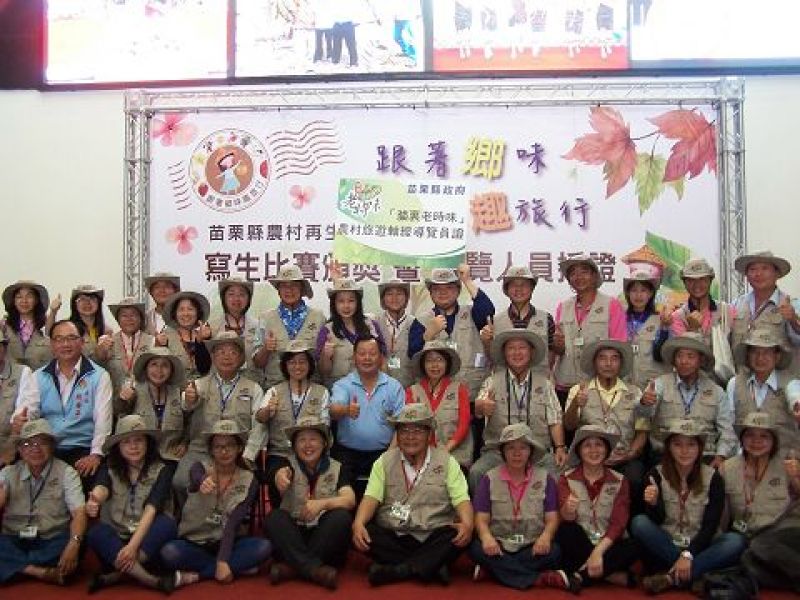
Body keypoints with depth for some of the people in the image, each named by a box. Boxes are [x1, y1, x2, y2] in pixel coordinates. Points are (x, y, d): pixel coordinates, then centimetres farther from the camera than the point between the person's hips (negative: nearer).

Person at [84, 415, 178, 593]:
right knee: (96, 533, -30)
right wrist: (94, 501, -46)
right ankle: (153, 581, -30)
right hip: (116, 539, 1)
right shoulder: (109, 468, 3)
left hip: (146, 540, -1)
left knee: (167, 523, -30)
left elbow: (150, 510, -14)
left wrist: (133, 545, -28)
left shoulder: (161, 470, -2)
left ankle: (115, 576, -26)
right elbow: (101, 488, -20)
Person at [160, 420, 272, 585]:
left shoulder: (249, 481, -5)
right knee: (169, 552, -32)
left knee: (264, 547, -27)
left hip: (225, 542, 1)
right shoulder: (200, 467, -7)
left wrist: (223, 560, -26)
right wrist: (203, 482, -57)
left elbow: (234, 523, -15)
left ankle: (195, 575, -19)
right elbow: (197, 479, -33)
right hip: (193, 543, -1)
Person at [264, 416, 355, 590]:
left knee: (342, 516, -28)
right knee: (274, 517, -26)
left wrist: (322, 503, -32)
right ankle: (314, 568, -33)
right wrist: (280, 476, -46)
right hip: (294, 535, 0)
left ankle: (294, 566, -25)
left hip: (327, 538, 0)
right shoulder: (290, 465, 4)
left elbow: (350, 500, -12)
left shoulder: (337, 468, 4)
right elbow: (283, 475, -20)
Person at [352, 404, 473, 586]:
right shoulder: (384, 461, 10)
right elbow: (372, 497, -1)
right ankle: (433, 567, -21)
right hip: (392, 538, 1)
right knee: (363, 533, -26)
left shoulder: (446, 462, 7)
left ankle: (393, 570, -24)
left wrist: (467, 524, -24)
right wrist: (358, 523, -22)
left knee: (458, 536, -30)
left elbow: (461, 499, -2)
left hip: (433, 538, -1)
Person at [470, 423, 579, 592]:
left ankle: (497, 570, -23)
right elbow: (481, 519, -1)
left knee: (553, 552, -30)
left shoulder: (545, 479, 5)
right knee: (476, 548, -31)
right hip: (499, 546, 1)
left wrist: (545, 536, -23)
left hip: (533, 547, 0)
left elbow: (552, 519, 1)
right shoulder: (489, 479, 4)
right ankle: (544, 578, -28)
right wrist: (486, 537, -24)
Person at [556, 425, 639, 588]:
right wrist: (568, 509, -40)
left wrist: (598, 551, -24)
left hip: (606, 545, 1)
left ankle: (579, 576, -25)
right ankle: (613, 575, -22)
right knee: (566, 530, -32)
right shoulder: (567, 478, 0)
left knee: (633, 547, -29)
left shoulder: (620, 481, 2)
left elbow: (618, 523, -8)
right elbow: (567, 518, -14)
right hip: (578, 545, 0)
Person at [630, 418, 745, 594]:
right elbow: (657, 521, -9)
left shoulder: (713, 479, -5)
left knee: (735, 541, -27)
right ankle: (694, 576, -25)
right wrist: (653, 504, -32)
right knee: (639, 522, -27)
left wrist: (688, 554, -23)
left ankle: (670, 578, -28)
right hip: (665, 547, 0)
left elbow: (710, 526, -10)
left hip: (698, 547, 1)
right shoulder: (656, 475, -6)